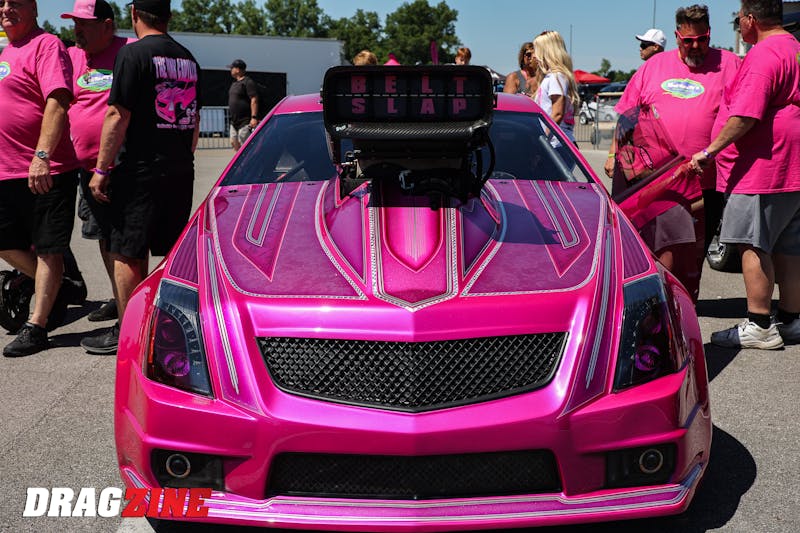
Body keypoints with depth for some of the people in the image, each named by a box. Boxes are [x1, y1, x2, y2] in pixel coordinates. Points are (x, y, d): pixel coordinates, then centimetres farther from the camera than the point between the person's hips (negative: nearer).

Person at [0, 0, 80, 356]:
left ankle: (36, 327, 6)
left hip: (43, 171, -9)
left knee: (47, 248, -1)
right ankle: (54, 293, 31)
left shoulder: (45, 45, -9)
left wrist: (41, 156, -29)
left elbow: (58, 102, -21)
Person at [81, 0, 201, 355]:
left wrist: (101, 170, -10)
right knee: (174, 253, 13)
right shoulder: (187, 58, 13)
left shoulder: (133, 53, -9)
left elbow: (118, 116, -14)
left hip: (141, 170, -7)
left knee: (126, 255, 1)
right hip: (181, 172, 7)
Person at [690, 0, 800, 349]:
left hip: (762, 169, -10)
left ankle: (759, 327, -3)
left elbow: (746, 115, -23)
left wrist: (711, 150, -17)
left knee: (753, 246, -5)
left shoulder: (764, 54, -13)